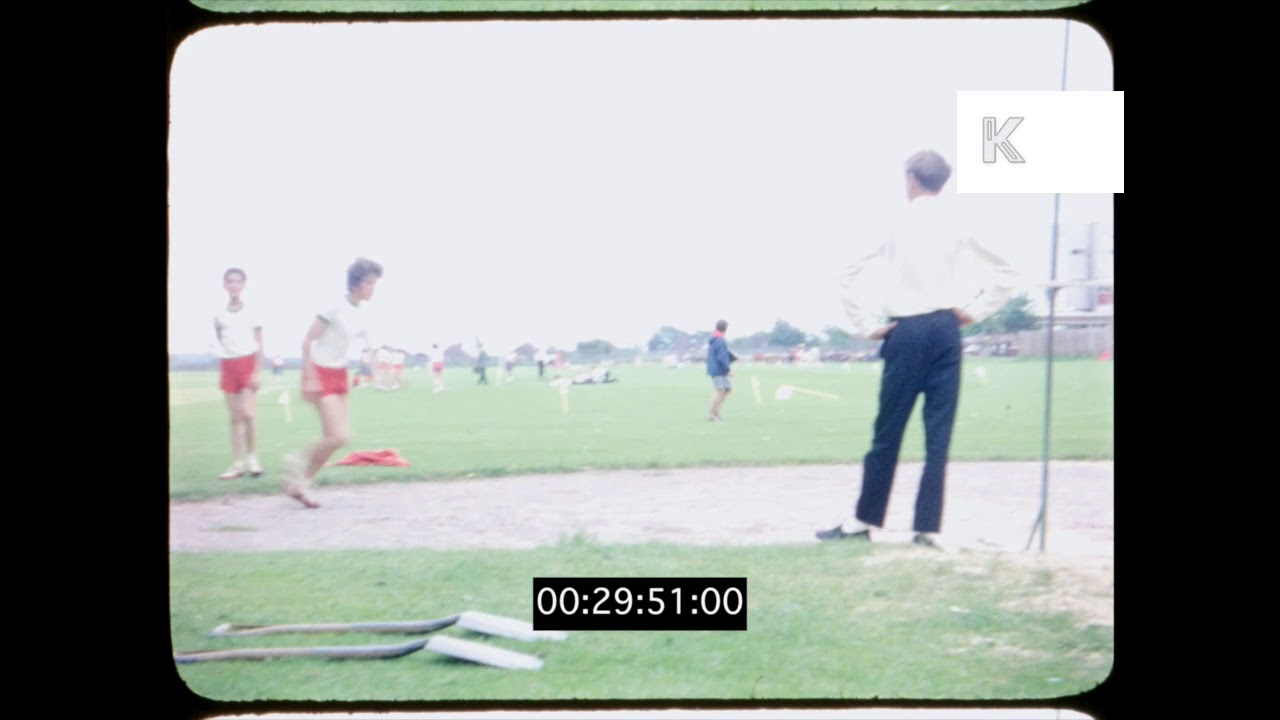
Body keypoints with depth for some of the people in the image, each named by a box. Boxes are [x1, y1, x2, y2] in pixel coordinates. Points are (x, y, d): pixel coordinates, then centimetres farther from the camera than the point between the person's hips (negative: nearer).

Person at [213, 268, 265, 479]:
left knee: (247, 414, -13)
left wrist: (257, 372, -8)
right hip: (228, 365, 3)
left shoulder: (252, 311, -2)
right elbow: (221, 340, 13)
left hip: (248, 363, -3)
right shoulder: (219, 315, 5)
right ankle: (238, 464, 9)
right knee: (235, 417, 5)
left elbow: (259, 345, -1)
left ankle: (252, 458, 3)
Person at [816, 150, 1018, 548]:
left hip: (907, 331, -2)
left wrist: (869, 327, 1)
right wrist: (973, 312, 7)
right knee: (938, 434, 3)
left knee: (888, 431, 4)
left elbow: (852, 278, -4)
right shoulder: (957, 224, 7)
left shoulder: (895, 225, 1)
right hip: (946, 329, 2)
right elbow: (1005, 275, 7)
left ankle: (864, 519, 14)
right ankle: (928, 526, 3)